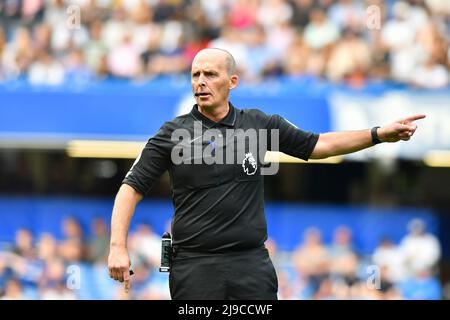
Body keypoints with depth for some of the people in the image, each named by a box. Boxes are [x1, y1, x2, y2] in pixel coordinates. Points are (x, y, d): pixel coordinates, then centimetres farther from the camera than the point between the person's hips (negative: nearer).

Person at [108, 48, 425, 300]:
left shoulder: (260, 124, 7)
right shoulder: (173, 133, 0)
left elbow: (318, 145, 16)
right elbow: (132, 188, 0)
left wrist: (380, 134, 11)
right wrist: (118, 247, -12)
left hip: (252, 262, 2)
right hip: (194, 267, -2)